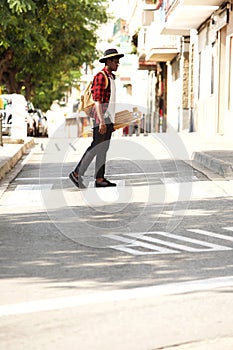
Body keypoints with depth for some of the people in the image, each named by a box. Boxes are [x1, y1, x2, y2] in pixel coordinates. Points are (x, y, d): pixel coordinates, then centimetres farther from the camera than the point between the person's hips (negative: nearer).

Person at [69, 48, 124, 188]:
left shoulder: (111, 77, 17)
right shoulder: (101, 76, -12)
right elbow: (98, 100, -18)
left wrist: (112, 122, 20)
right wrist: (102, 121, -24)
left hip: (108, 118, 9)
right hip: (101, 117, -9)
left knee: (104, 148, 7)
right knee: (96, 147, -9)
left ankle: (100, 179, 8)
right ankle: (77, 174, -4)